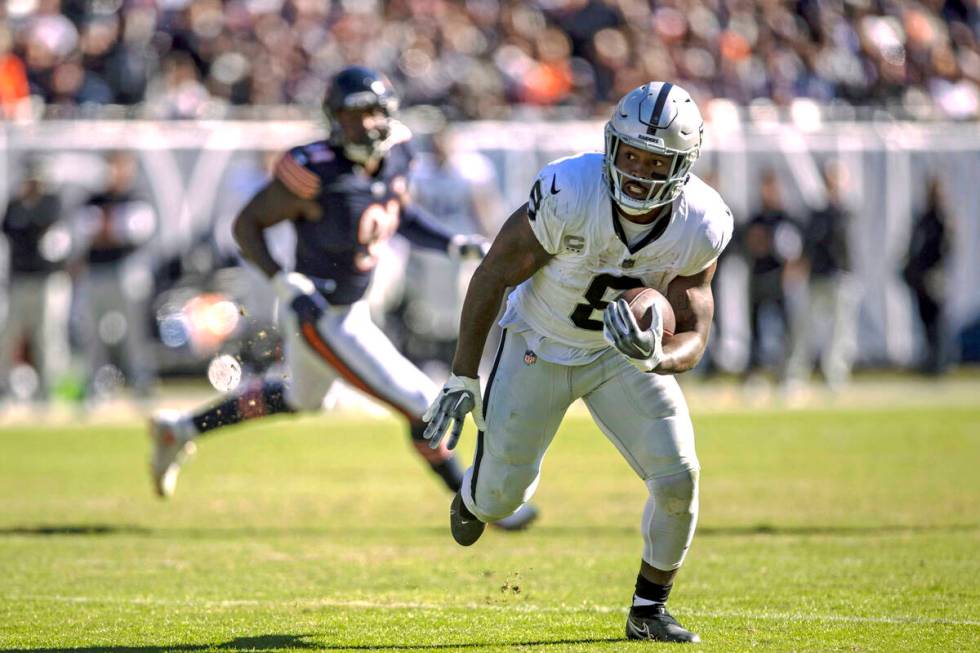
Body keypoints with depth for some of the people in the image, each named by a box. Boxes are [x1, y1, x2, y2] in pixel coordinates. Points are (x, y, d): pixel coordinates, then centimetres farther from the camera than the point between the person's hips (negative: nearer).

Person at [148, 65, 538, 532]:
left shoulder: (394, 153, -7)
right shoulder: (316, 172, -28)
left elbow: (400, 214, 13)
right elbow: (246, 224, -18)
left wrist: (455, 245, 1)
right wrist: (287, 284, -28)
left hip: (352, 311, 9)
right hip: (322, 321, -9)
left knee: (300, 398, 34)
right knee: (425, 406, -7)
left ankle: (180, 429, 47)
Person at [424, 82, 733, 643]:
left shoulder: (701, 228, -23)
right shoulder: (568, 194, -32)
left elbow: (694, 339, -16)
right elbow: (492, 277, -18)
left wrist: (655, 357, -40)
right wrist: (462, 379, -14)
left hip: (625, 353, 2)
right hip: (540, 347, -2)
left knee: (678, 479, -13)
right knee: (504, 495, 5)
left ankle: (649, 610, 11)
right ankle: (474, 498, 46)